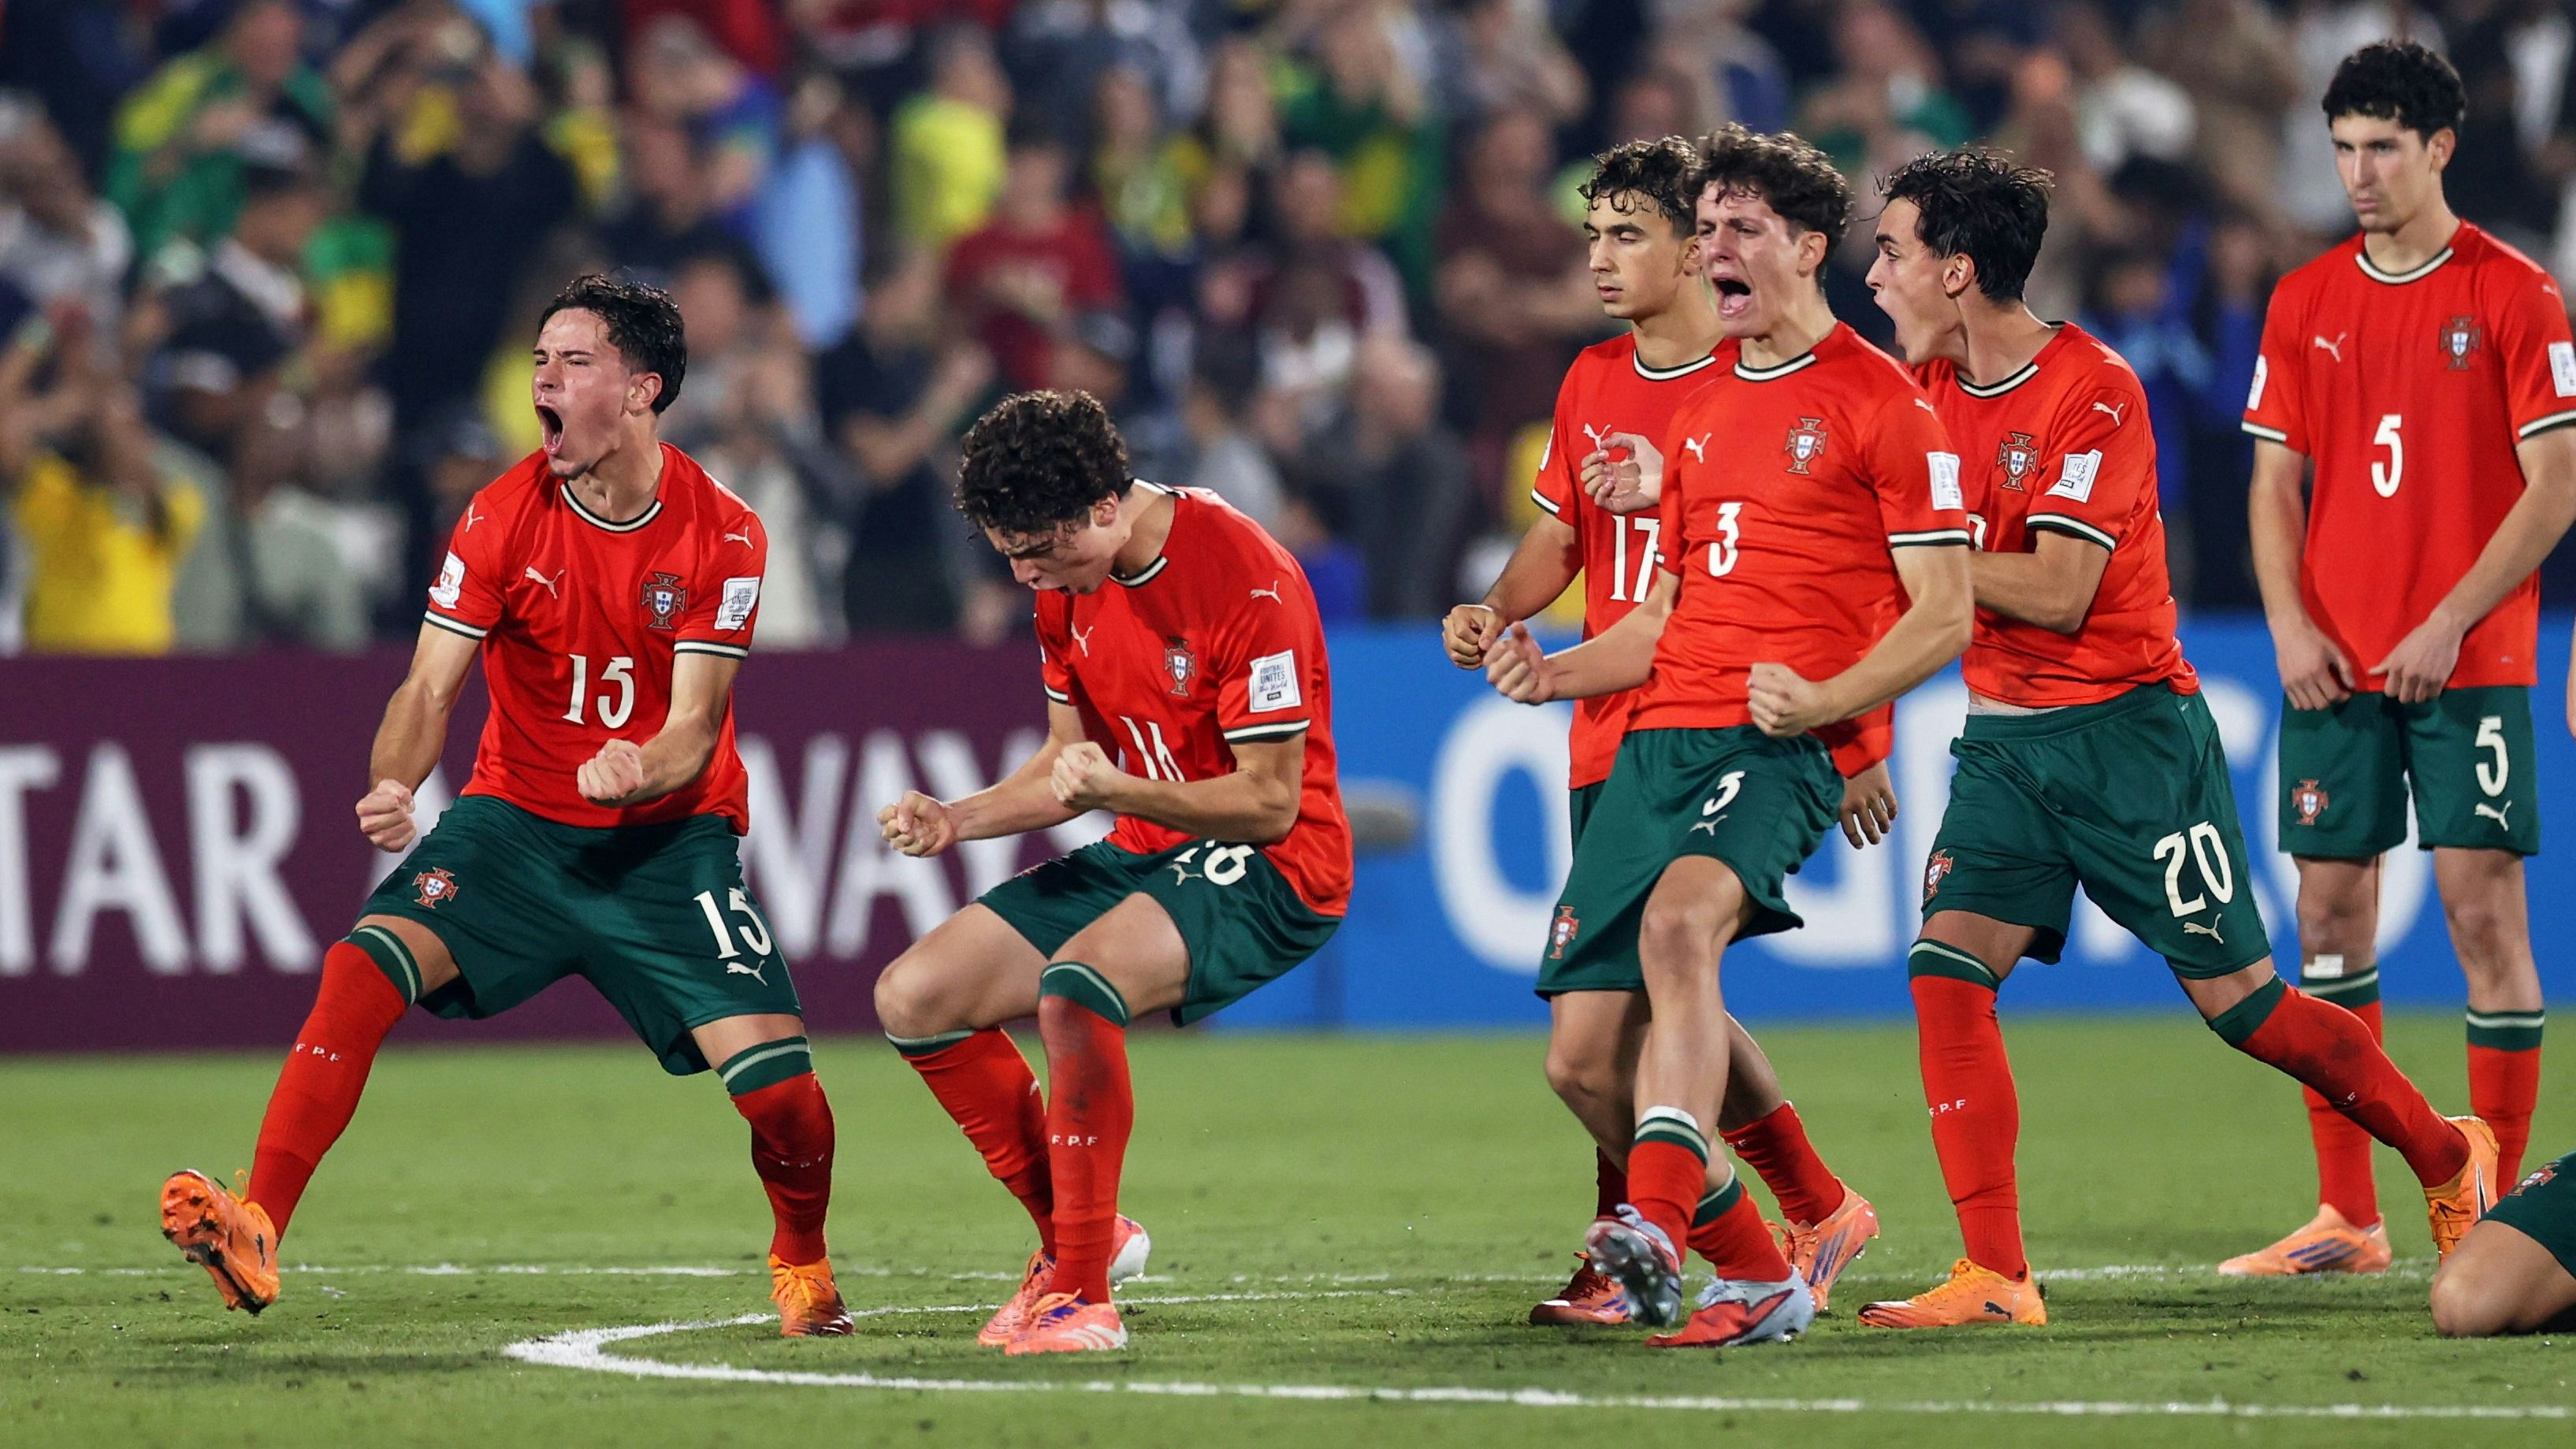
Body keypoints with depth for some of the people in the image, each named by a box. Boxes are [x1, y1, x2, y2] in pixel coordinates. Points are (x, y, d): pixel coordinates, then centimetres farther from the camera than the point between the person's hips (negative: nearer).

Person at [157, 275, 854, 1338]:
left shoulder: (723, 535, -10)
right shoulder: (504, 515, -6)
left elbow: (693, 729, -14)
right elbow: (431, 685, -10)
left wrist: (640, 768, -37)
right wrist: (393, 783, -32)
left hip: (669, 841, -1)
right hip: (515, 820, 1)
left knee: (778, 1081, -16)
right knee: (363, 967, -26)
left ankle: (802, 1261, 17)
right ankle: (257, 1234, -31)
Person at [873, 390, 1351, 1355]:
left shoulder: (1243, 579, -22)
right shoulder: (1068, 584, 4)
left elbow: (1271, 801, -21)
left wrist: (1118, 790, -34)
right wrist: (959, 819, -2)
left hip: (1267, 870, -9)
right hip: (1143, 856, 9)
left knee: (1074, 983, -35)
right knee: (914, 998, -2)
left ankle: (1083, 1294, -26)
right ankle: (1077, 1234, 12)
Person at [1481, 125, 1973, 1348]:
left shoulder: (1880, 402, 0)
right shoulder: (1700, 412, 22)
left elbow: (1943, 615, -4)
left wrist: (1825, 699, -19)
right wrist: (1551, 675, 9)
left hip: (1781, 745, -8)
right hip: (1658, 740, 8)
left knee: (1677, 920, -36)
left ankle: (1657, 1219, -49)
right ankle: (1759, 1280, 13)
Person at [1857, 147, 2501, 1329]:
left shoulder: (2093, 391, -16)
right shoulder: (1926, 387, 6)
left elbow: (2057, 592, -21)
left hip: (2129, 731, -6)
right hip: (2004, 735, 6)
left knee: (2235, 997, 0)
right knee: (1947, 970, -12)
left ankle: (2447, 1155, 22)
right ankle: (1995, 1279, -12)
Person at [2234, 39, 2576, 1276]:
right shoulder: (2305, 303, 10)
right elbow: (2277, 483, 12)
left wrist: (2449, 625, -14)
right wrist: (2290, 624, -3)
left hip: (2469, 663, -4)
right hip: (2333, 664, 4)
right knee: (2330, 911, 3)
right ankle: (2345, 1216, 8)